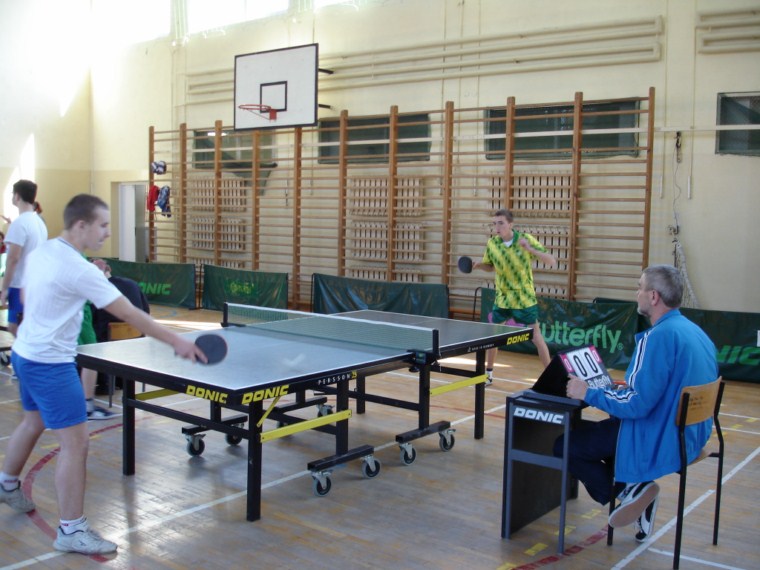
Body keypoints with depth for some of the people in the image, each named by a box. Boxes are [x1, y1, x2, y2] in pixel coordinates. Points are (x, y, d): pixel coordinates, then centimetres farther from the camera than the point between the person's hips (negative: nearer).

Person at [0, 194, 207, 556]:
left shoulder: (40, 252, 1)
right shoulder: (78, 269, -25)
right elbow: (128, 314, -25)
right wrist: (177, 341, -23)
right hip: (50, 364, -10)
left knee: (34, 421, 29)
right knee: (75, 442, -4)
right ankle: (71, 531, 3)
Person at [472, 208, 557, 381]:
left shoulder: (526, 239, -15)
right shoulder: (492, 243, -6)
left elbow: (552, 261, -17)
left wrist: (530, 249, -32)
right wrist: (478, 265, -10)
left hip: (525, 299, -3)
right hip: (502, 299, 3)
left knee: (536, 337, -1)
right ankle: (488, 373, 26)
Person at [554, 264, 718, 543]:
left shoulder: (659, 336, -23)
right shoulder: (694, 331, 6)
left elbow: (637, 404, -25)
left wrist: (588, 393, -14)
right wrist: (631, 385, 18)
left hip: (660, 441, -9)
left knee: (564, 445, -3)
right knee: (594, 428, 28)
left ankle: (628, 491, -1)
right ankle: (637, 490, 13)